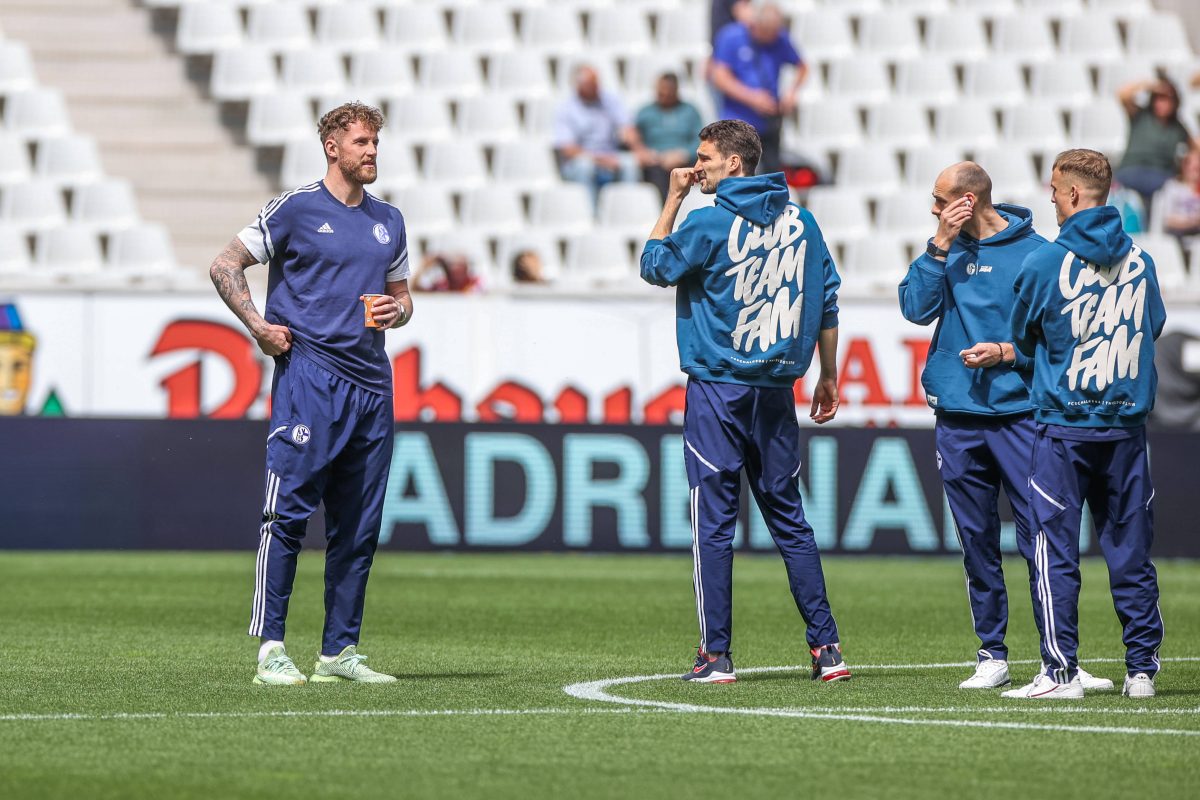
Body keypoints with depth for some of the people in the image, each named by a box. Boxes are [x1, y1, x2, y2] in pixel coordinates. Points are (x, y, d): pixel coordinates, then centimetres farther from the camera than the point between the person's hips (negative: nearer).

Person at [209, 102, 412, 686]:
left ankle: (339, 650, 13)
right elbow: (225, 267, 2)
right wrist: (258, 326, -8)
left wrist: (397, 311, 3)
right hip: (308, 371, -6)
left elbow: (401, 294, 26)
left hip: (371, 382, 6)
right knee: (287, 513, -10)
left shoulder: (388, 221, 18)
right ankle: (270, 649, -9)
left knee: (358, 526, 7)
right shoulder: (295, 208, -1)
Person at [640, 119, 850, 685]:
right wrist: (828, 375, 17)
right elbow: (826, 303, 8)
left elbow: (655, 266, 3)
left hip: (717, 391, -5)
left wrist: (673, 199, 7)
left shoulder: (710, 224, -10)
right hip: (776, 392, 5)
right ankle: (826, 646, 7)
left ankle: (716, 655, -2)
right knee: (788, 517, 11)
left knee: (713, 522, -1)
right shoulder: (800, 223, 5)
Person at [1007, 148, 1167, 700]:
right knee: (1130, 552, 8)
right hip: (1126, 426, 4)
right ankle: (1141, 670, 10)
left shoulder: (1044, 263, -9)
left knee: (1055, 552, 0)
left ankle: (1060, 671, -3)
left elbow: (1023, 339, 4)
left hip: (1063, 430, -4)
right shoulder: (1140, 261, 3)